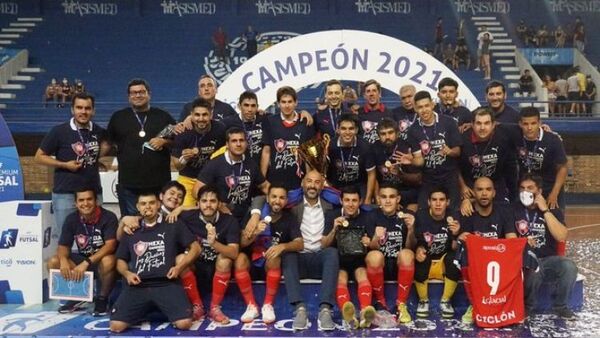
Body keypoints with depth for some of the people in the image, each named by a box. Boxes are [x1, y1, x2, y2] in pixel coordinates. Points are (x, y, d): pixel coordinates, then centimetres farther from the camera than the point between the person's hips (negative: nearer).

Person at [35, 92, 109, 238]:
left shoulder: (99, 131, 5)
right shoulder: (59, 131, -6)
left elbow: (105, 145, 28)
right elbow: (39, 157, -1)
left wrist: (97, 157, 7)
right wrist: (65, 165, -13)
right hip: (65, 193, -3)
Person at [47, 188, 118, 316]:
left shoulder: (108, 217, -19)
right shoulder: (71, 219, -4)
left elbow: (110, 245, -27)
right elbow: (63, 246, -3)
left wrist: (87, 262, -37)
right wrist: (63, 260, -27)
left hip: (102, 259, -5)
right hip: (83, 259, 5)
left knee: (108, 262, -39)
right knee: (53, 262, -15)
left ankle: (102, 299, -12)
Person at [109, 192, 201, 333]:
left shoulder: (172, 226, 12)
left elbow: (195, 247, 12)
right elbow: (121, 260, 24)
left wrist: (180, 267, -4)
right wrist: (127, 273, 1)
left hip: (167, 284, -2)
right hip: (138, 286, 2)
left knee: (184, 323, -23)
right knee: (116, 325, -19)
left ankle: (163, 308, 10)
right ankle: (145, 309, 11)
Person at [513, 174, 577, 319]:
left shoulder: (553, 210, 6)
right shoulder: (513, 210, 4)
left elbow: (561, 237, -11)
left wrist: (545, 210, -12)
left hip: (548, 260, 2)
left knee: (569, 267, -29)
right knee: (534, 271, -36)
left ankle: (560, 306, -3)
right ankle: (527, 307, -5)